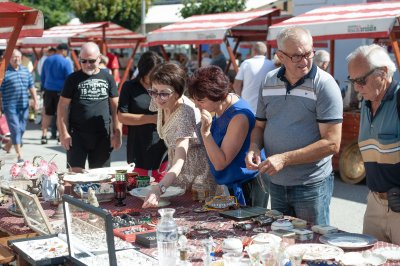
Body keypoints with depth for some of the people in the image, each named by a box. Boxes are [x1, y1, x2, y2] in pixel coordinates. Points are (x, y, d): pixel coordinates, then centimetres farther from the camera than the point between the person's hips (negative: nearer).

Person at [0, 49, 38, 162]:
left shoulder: (26, 71, 12)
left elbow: (31, 87, 17)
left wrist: (35, 101, 10)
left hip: (24, 106, 5)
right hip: (10, 106, -5)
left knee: (21, 129, 10)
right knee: (15, 129, -8)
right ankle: (19, 154, -8)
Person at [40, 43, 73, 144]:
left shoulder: (47, 60, 9)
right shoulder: (66, 62, -10)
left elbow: (42, 77, 16)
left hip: (48, 91, 5)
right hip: (60, 91, -5)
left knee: (47, 114, 12)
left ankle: (44, 135, 10)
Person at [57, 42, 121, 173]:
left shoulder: (107, 78, 7)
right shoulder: (73, 79, 3)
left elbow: (115, 107, 8)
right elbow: (63, 107, 1)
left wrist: (117, 133, 3)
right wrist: (64, 133, -7)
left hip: (102, 136, 2)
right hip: (77, 135, -1)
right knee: (75, 172, -4)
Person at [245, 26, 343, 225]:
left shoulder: (324, 85, -12)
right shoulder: (269, 82, 4)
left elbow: (332, 144, -17)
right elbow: (260, 126, 16)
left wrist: (284, 159, -21)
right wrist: (254, 148, -6)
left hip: (312, 186, -5)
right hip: (276, 184, 5)